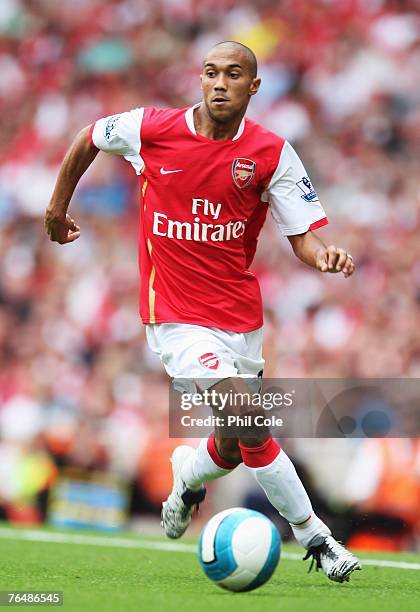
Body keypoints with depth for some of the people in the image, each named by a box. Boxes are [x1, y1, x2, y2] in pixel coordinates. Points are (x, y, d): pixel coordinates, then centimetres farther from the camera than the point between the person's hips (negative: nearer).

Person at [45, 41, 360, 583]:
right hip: (177, 314, -3)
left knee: (235, 445, 14)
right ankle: (312, 534, -4)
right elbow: (87, 140, 11)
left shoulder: (272, 154, -5)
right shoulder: (150, 130, -8)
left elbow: (303, 234, -7)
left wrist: (324, 255, -29)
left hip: (241, 312, 4)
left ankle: (188, 477, 50)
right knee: (250, 424, -20)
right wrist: (58, 207, 18)